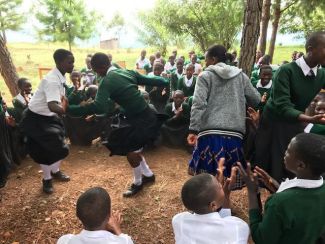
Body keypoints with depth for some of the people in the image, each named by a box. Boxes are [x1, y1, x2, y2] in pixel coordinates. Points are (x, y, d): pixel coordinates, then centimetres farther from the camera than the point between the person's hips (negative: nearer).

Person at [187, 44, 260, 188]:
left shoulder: (205, 76, 5)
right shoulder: (241, 75, 15)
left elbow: (198, 104, -8)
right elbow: (256, 100, 17)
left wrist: (193, 130, -9)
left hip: (210, 133, -3)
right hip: (235, 133, 3)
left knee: (207, 178, 6)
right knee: (228, 177, 12)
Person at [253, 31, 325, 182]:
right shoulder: (286, 71, -21)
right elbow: (282, 107, -28)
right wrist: (311, 119, -41)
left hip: (296, 125, 5)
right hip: (273, 124, -5)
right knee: (263, 168, 7)